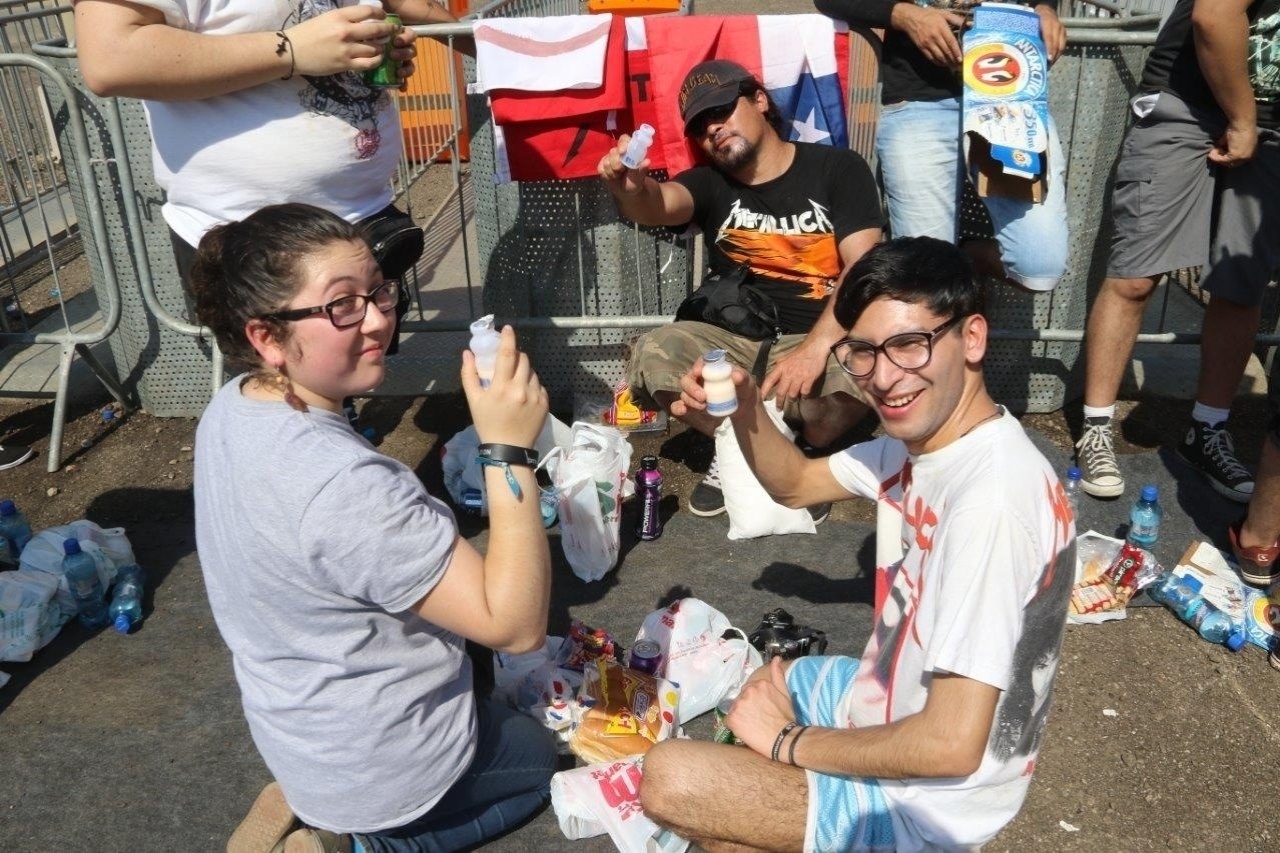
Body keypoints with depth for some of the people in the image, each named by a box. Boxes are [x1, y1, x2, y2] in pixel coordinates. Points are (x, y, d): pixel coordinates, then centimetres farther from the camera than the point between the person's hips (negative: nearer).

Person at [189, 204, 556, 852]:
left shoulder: (229, 411, -8)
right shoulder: (343, 484, -37)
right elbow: (516, 625, -33)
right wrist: (510, 449, -37)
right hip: (378, 761, -7)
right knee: (536, 759, 23)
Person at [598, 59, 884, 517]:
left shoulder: (838, 169, 0)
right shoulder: (709, 183, 6)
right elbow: (659, 205, -18)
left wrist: (815, 349, -28)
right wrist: (630, 190, -44)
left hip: (823, 341, -1)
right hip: (733, 343, 2)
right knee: (653, 355, -27)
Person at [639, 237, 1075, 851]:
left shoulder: (988, 501, -33)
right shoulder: (924, 439, -5)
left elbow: (950, 745, -33)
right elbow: (796, 484, 11)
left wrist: (789, 740, -18)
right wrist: (745, 407, -10)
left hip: (926, 798, -9)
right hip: (893, 702, 9)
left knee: (669, 779, -16)